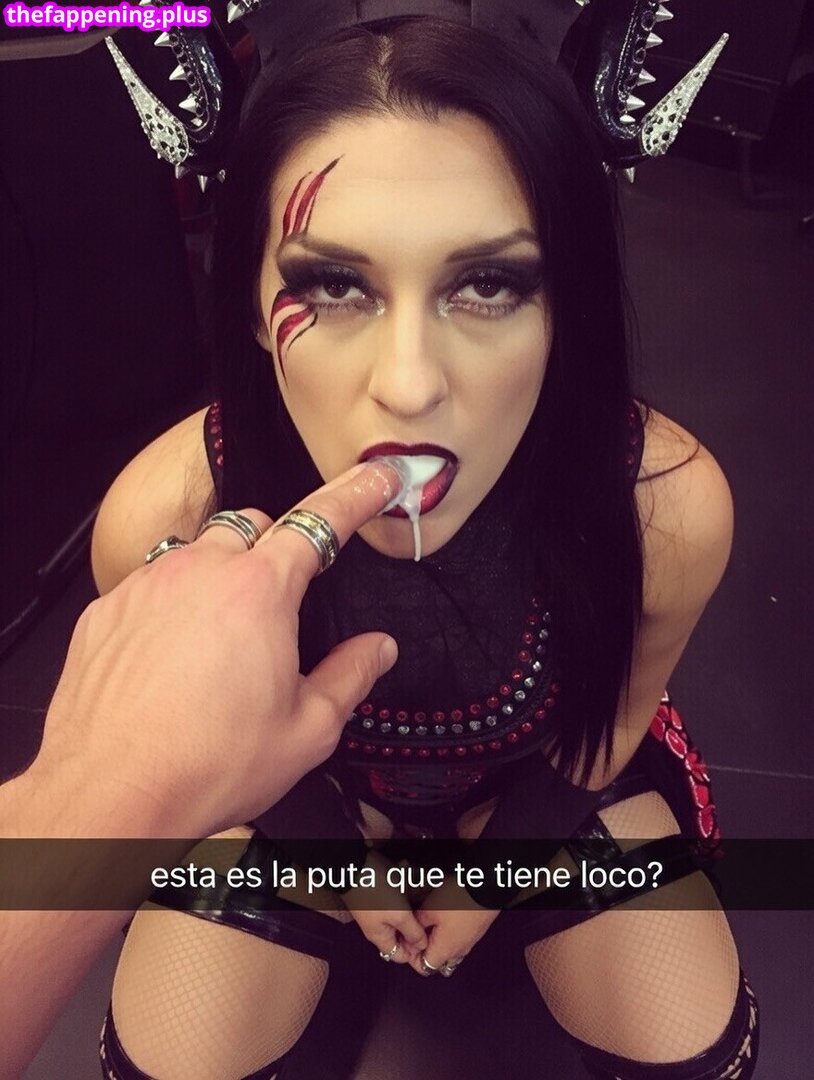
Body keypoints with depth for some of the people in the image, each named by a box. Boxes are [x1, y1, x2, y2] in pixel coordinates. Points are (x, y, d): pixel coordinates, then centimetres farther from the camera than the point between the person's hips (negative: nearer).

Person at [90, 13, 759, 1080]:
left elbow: (606, 723, -9)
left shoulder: (668, 508, -33)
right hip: (298, 789, 0)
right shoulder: (161, 521, -35)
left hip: (545, 783, 1)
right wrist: (331, 849, -1)